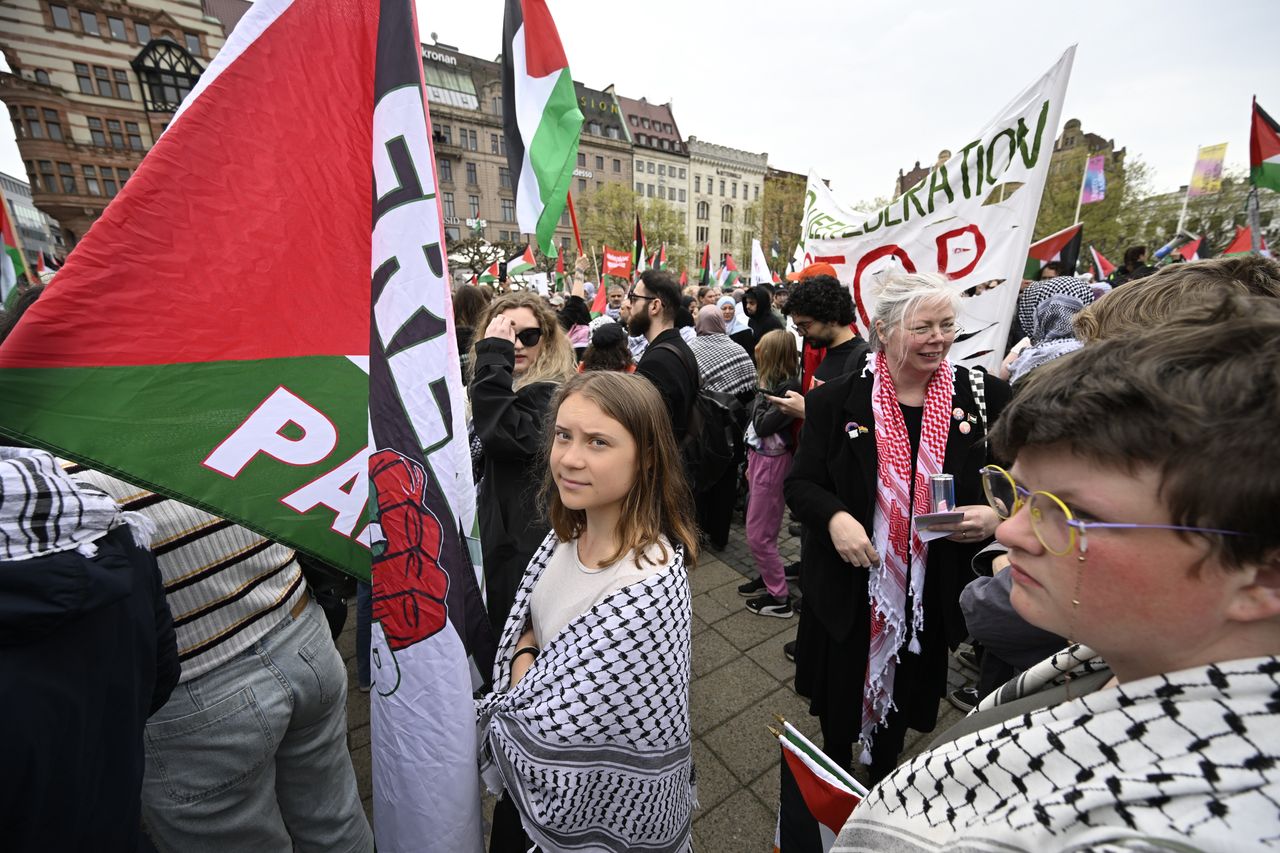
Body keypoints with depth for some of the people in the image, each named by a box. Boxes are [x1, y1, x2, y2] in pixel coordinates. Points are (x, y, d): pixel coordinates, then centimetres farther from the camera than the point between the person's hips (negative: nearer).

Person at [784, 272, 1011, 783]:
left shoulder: (985, 397, -5)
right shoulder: (837, 401, -10)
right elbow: (800, 483, -7)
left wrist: (994, 515, -18)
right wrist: (835, 517, -26)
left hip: (934, 594, 2)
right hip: (848, 587, -1)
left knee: (903, 702, 26)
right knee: (839, 708, 19)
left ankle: (883, 788, 57)